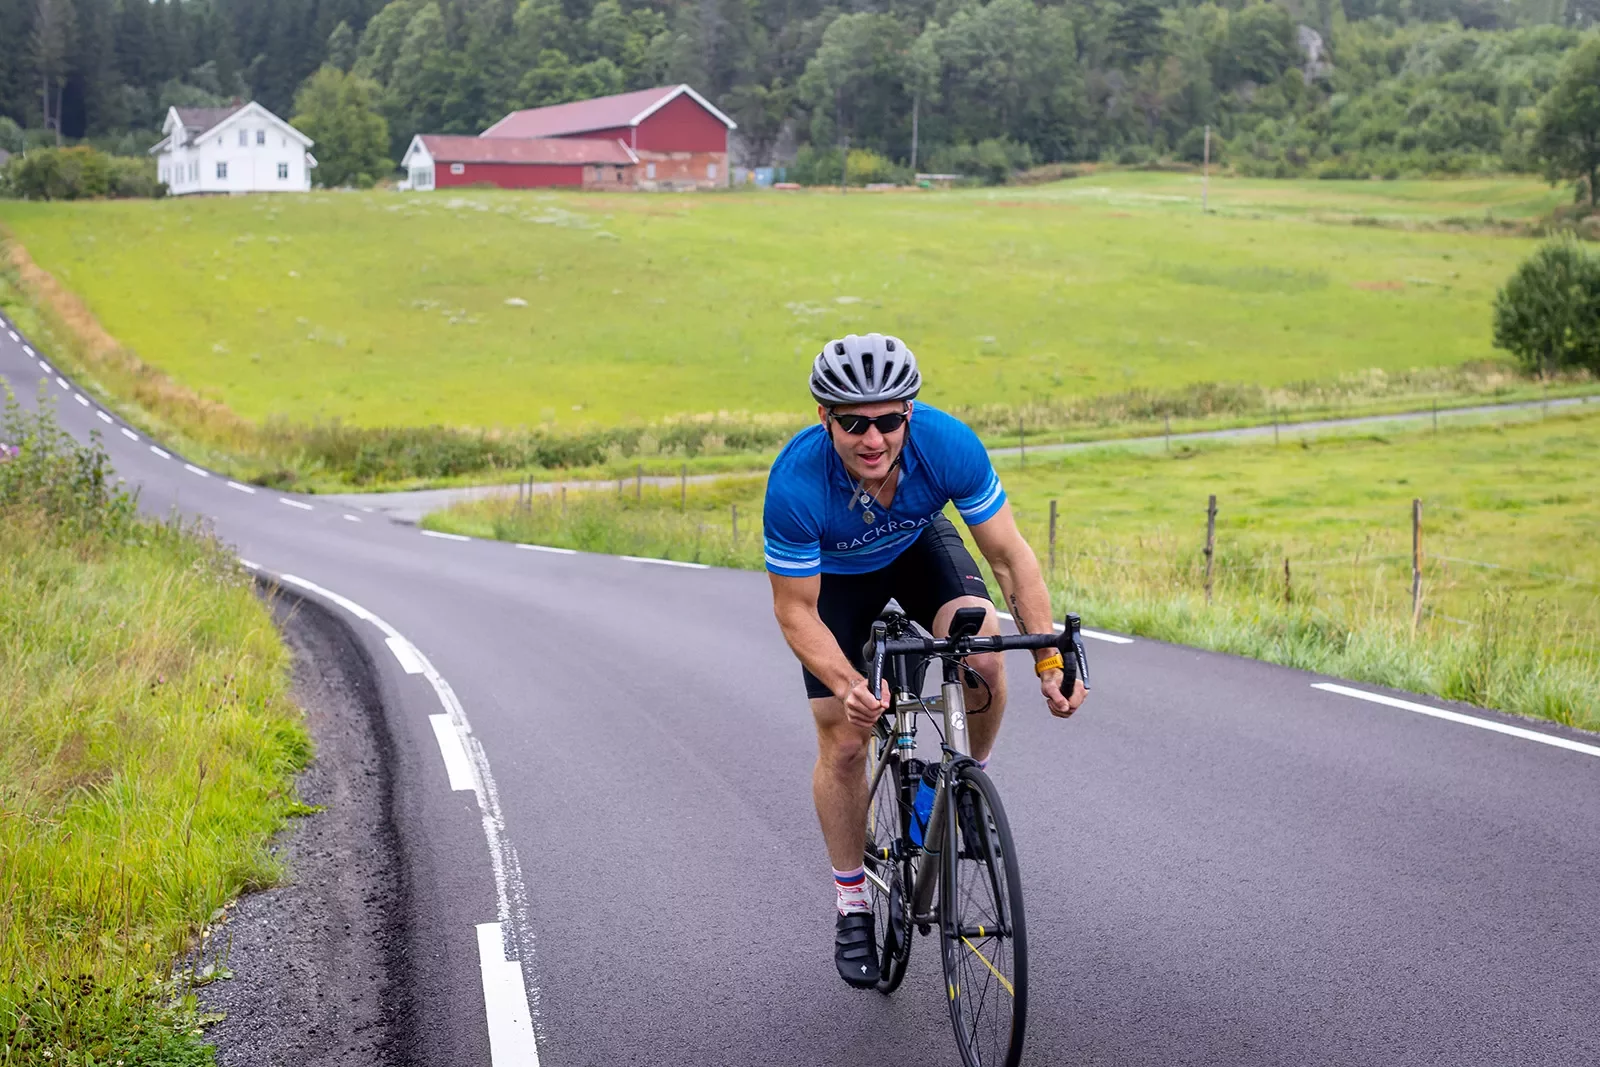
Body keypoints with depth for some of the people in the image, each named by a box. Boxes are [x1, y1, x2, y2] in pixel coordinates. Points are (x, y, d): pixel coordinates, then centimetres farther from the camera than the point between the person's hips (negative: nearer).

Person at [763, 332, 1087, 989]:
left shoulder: (948, 445, -35)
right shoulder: (796, 484, -39)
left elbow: (1010, 554, -25)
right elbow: (796, 612, -28)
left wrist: (1049, 660, -33)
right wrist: (848, 685, -45)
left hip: (919, 544, 1)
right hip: (833, 573, -1)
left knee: (983, 652, -28)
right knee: (842, 743, -4)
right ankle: (853, 909, 15)